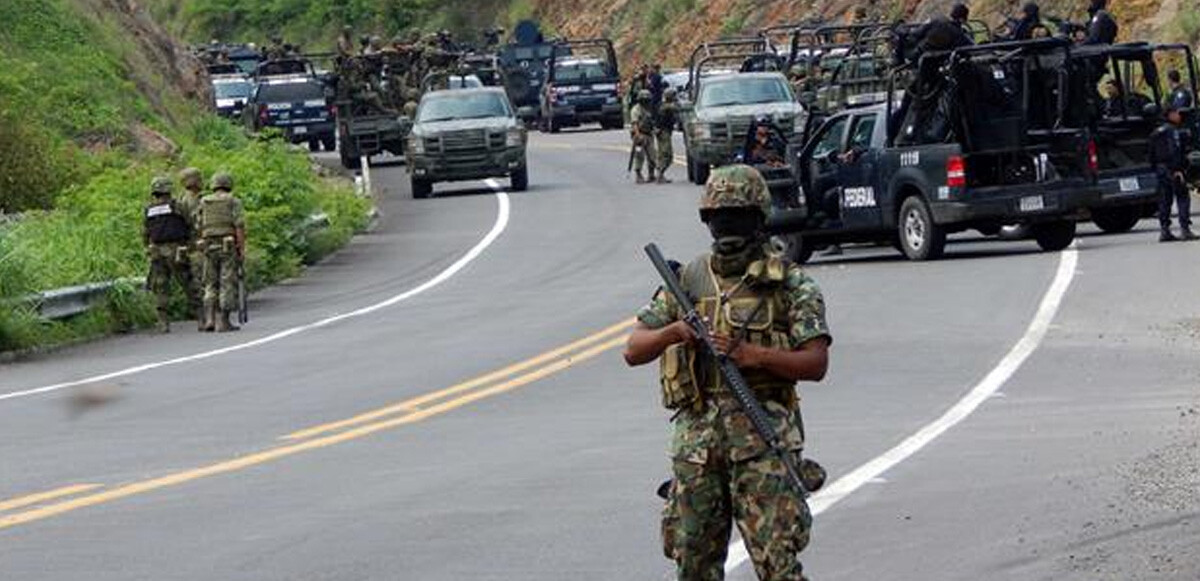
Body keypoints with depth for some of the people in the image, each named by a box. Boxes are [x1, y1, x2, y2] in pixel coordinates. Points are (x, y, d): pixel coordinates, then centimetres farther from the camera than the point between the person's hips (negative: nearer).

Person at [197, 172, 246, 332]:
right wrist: (242, 249, -9)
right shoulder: (233, 202, -1)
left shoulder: (204, 203, 10)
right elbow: (239, 226, -10)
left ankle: (209, 319, -2)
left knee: (211, 285, 11)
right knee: (228, 284, -1)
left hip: (209, 246, 4)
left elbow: (199, 227, 9)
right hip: (228, 246, -4)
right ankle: (223, 322, -6)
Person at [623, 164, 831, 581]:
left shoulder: (790, 284, 2)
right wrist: (673, 332, -10)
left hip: (764, 439, -4)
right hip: (697, 438, 4)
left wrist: (753, 355, -17)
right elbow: (633, 351, 11)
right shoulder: (687, 281, 13)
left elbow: (816, 363, -4)